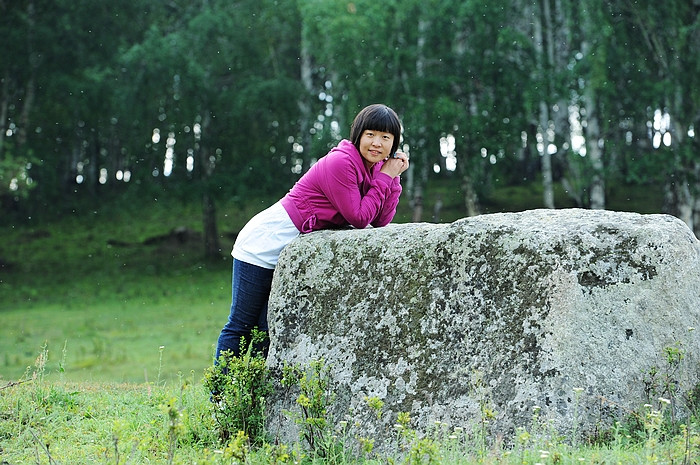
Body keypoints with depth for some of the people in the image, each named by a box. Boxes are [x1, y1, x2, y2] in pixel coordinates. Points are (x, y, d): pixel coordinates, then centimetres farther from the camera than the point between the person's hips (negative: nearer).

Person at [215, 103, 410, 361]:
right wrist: (385, 177, -14)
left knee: (269, 329, 7)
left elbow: (381, 221, 1)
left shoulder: (373, 166, 4)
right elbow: (359, 218, -19)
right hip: (266, 244, -8)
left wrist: (394, 176, -6)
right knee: (241, 325, -1)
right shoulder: (340, 162, -21)